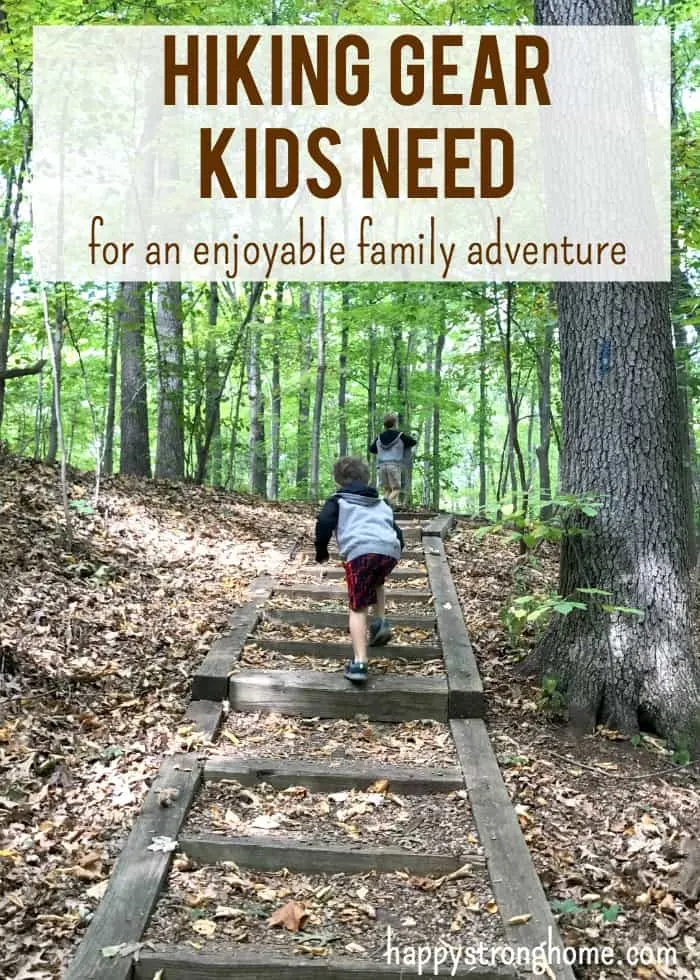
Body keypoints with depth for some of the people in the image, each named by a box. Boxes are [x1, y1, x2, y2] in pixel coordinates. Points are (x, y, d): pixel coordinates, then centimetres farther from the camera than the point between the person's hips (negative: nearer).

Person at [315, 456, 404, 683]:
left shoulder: (338, 500, 22)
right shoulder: (381, 503, 35)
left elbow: (324, 523, 4)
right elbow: (397, 533, 30)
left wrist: (321, 551, 18)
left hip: (359, 552, -4)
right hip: (390, 551, 4)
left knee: (358, 608, 1)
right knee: (377, 582, 37)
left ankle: (359, 662, -11)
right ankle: (381, 621, 19)